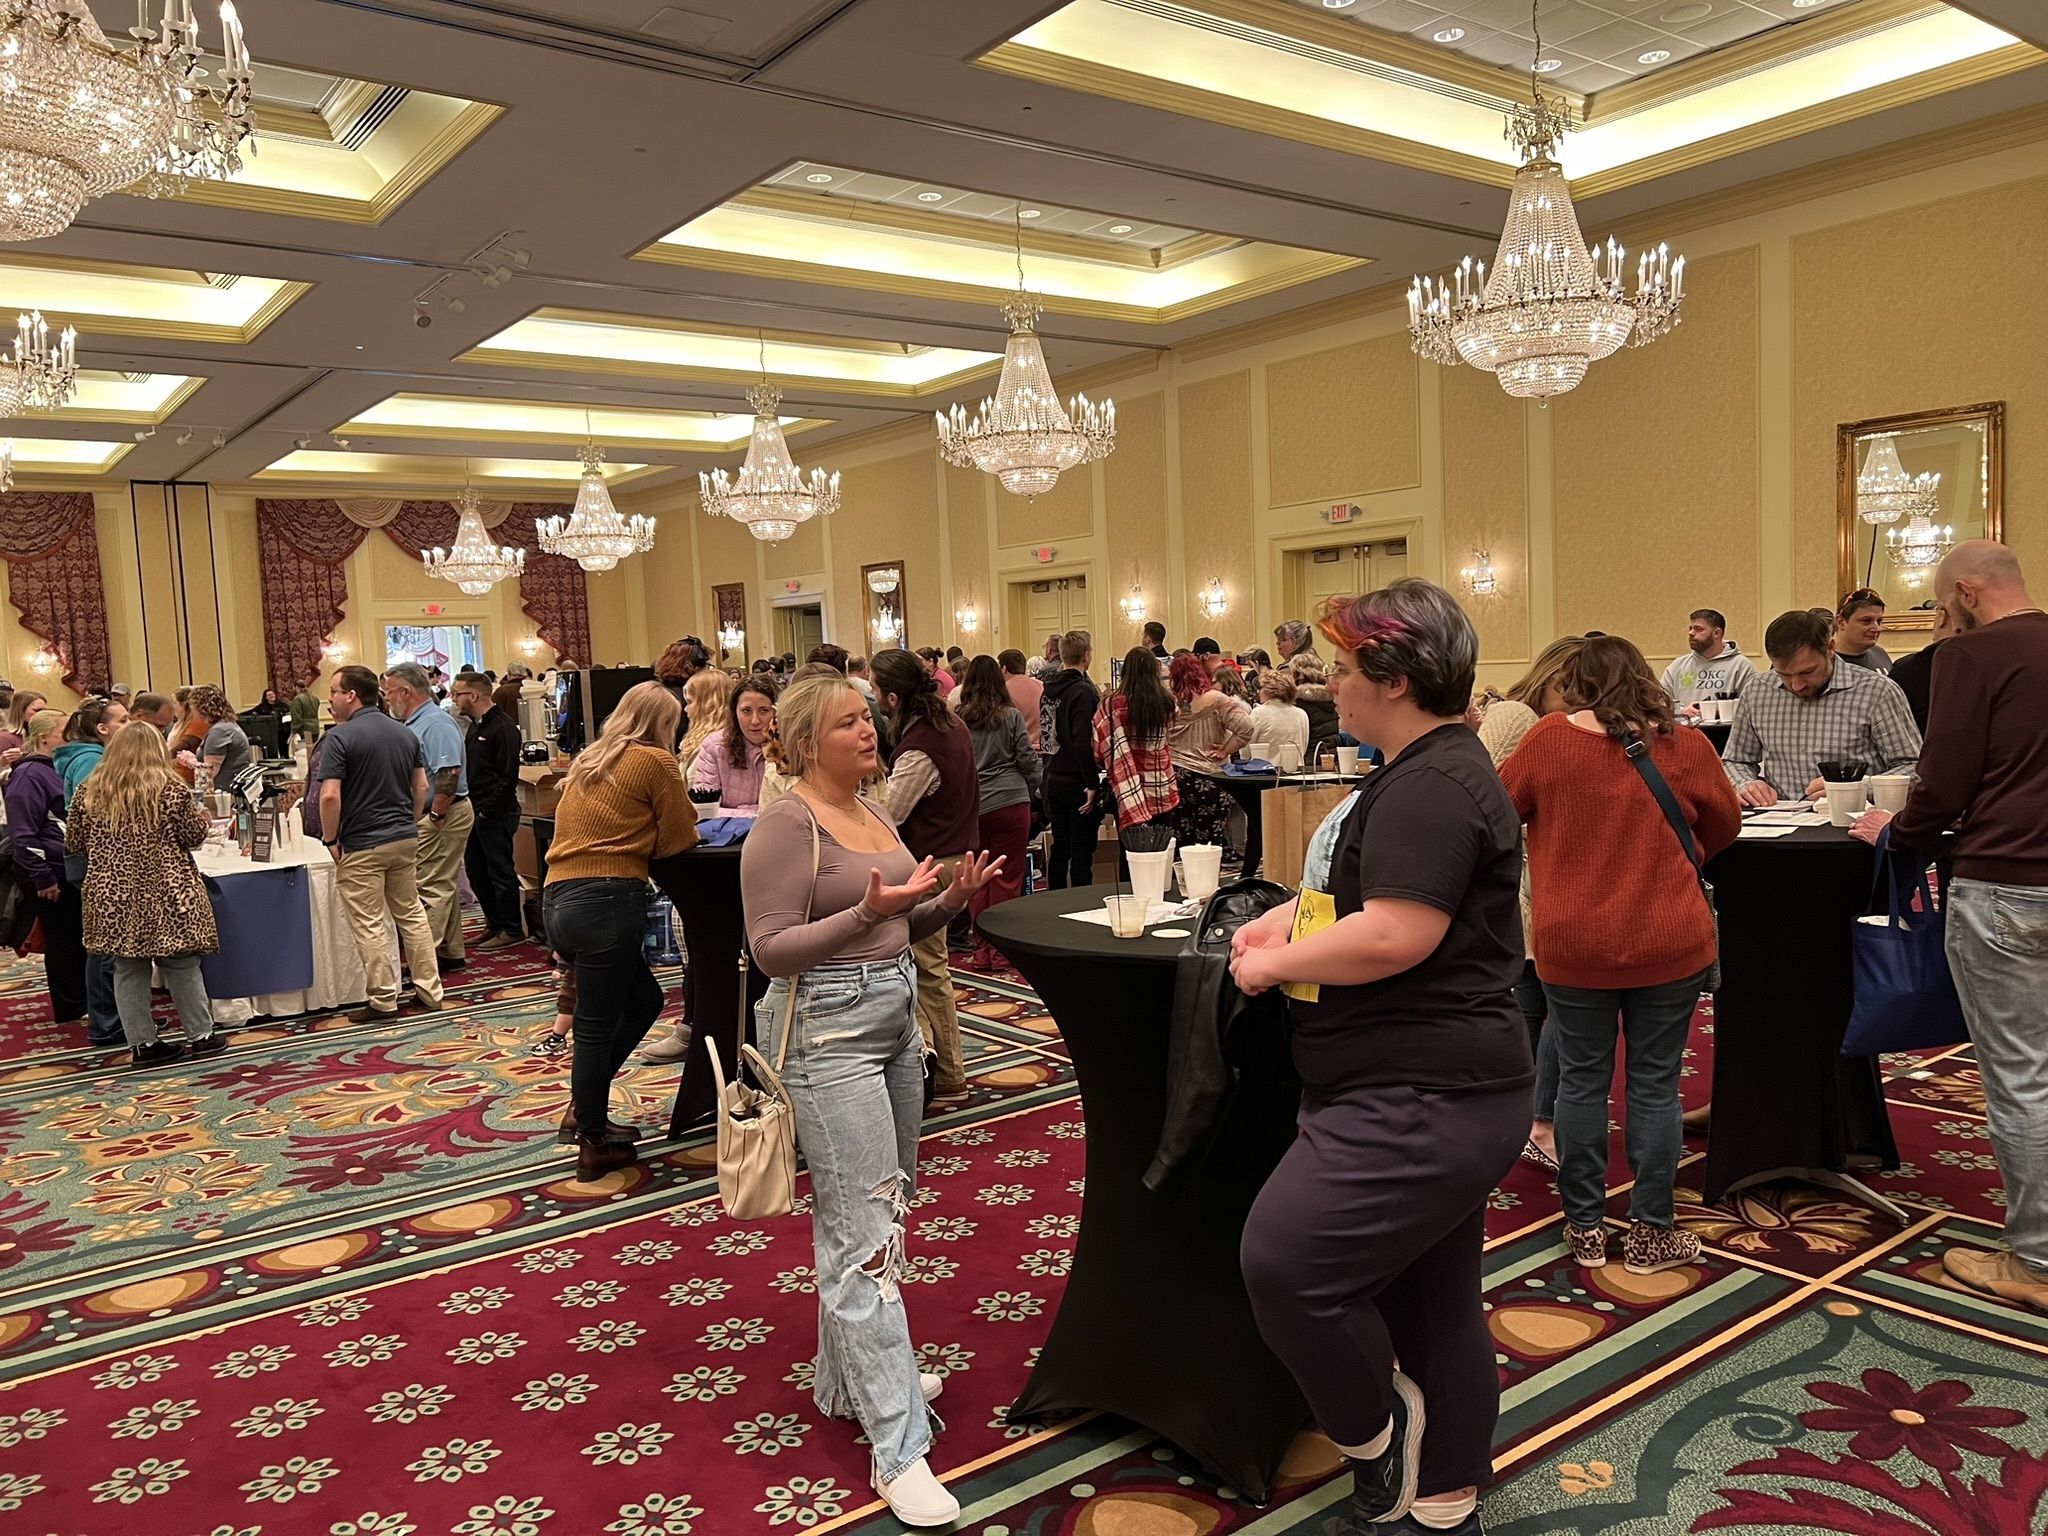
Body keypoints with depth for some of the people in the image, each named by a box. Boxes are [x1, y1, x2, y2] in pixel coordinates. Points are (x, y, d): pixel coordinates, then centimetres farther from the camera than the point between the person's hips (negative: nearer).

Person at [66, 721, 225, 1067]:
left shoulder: (89, 792, 2)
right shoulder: (171, 789, -8)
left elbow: (74, 843, 10)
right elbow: (194, 835, -3)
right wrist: (202, 816, 17)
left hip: (113, 898, 3)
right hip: (165, 895, -3)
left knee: (128, 969, 10)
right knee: (181, 965, 6)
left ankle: (142, 1042, 14)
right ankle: (200, 1035, 13)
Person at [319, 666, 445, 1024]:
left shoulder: (339, 738, -13)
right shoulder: (405, 733, 7)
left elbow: (330, 796, -20)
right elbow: (421, 786, 11)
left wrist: (330, 840, -8)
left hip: (360, 846, -6)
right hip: (405, 839, 6)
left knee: (369, 925, 3)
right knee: (411, 914, 13)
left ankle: (383, 1001, 9)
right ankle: (429, 993, 15)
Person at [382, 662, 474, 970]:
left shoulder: (436, 723, -17)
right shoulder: (413, 724, 15)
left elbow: (449, 774, -27)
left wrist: (436, 817, -24)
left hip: (442, 816, -11)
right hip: (429, 816, 11)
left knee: (432, 889, -8)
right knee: (442, 886, 15)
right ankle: (452, 953, 23)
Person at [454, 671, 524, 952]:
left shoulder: (503, 727, -15)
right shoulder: (476, 726, 15)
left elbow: (508, 776, -19)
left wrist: (486, 811, -18)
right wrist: (470, 809, 9)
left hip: (496, 814, -9)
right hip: (476, 812, 9)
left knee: (501, 871, -2)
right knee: (476, 871, 14)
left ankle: (512, 931, 8)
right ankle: (494, 925, 25)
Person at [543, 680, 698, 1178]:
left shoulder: (587, 762, 20)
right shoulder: (655, 761, -1)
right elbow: (678, 839, 2)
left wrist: (640, 834, 27)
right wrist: (653, 836, 22)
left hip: (558, 900, 8)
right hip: (606, 900, -8)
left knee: (643, 1002, 22)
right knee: (598, 1025, 2)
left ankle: (585, 1107, 24)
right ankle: (594, 1144, 13)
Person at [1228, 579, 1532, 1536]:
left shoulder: (1430, 786, -19)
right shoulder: (1437, 770, 16)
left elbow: (1396, 935, -28)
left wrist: (1275, 965, -14)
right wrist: (1295, 919, 12)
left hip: (1420, 1101, -11)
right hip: (1436, 1093, 11)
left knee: (1285, 1259, -13)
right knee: (1434, 1301, 18)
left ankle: (1377, 1436, 11)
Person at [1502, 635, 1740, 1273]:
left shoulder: (1549, 739, -8)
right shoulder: (1686, 746, -5)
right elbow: (1725, 826, 11)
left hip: (1572, 943, 0)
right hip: (1669, 944, 0)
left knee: (1582, 1082, 11)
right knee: (1655, 1085, 9)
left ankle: (1585, 1228, 21)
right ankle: (1650, 1232, 19)